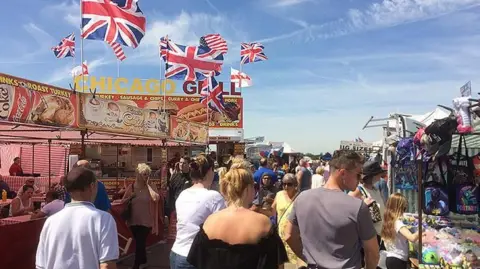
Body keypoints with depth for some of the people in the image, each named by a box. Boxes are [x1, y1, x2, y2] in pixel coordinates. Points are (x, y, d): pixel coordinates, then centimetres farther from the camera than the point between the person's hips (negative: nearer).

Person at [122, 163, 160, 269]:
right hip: (133, 221, 4)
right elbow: (122, 201, 8)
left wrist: (147, 184, -18)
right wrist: (130, 197, -13)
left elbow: (156, 198, -26)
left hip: (146, 221, -4)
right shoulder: (131, 187, 0)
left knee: (139, 244, -4)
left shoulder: (151, 186, -7)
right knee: (140, 243, 20)